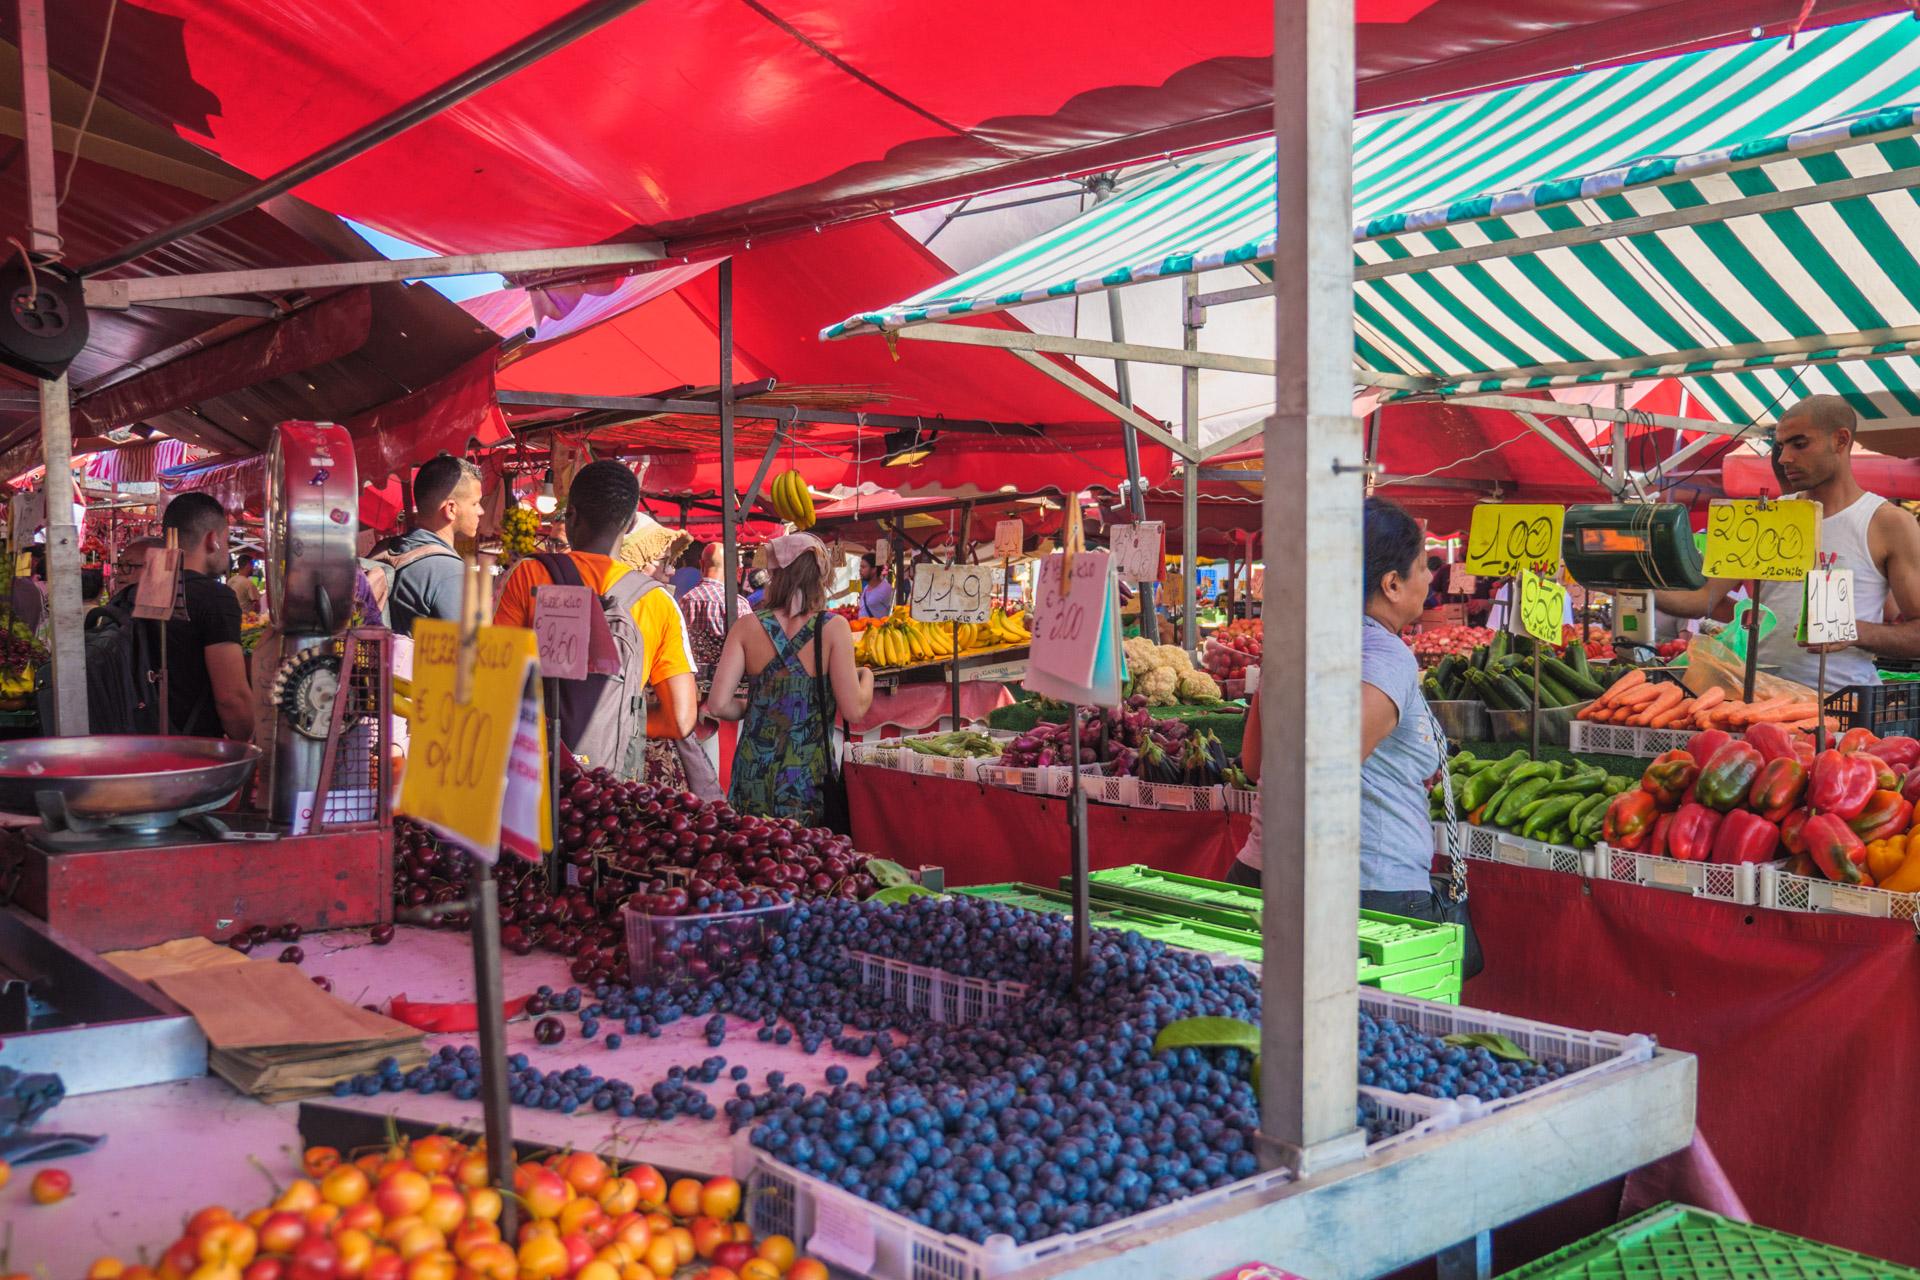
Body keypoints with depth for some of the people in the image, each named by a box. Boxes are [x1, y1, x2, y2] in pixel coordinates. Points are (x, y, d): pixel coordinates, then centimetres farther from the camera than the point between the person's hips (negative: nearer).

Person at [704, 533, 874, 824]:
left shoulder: (747, 627, -2)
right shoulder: (833, 627, -8)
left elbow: (719, 705, -7)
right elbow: (853, 710, -10)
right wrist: (867, 677, 11)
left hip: (754, 776, 2)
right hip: (810, 776, -2)